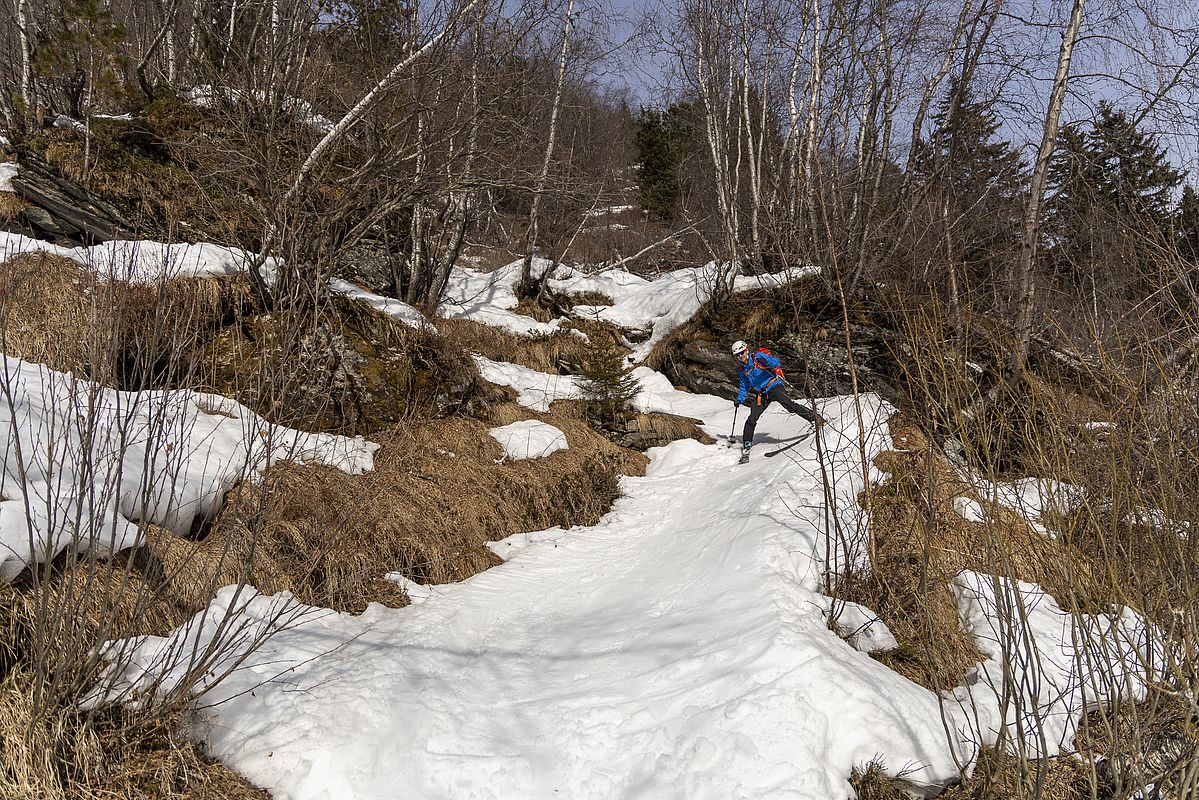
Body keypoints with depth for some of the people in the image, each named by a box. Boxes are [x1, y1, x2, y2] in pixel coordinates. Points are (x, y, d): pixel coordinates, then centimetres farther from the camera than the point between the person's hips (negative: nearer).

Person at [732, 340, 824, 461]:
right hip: (761, 394, 5)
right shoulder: (741, 369, 11)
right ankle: (746, 448, 5)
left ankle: (815, 417, -27)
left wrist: (766, 361, -36)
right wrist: (740, 399, 9)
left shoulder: (758, 356, -7)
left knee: (788, 404, -29)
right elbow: (745, 386, 22)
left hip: (773, 386, -5)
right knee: (751, 420, -3)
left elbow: (776, 362, -16)